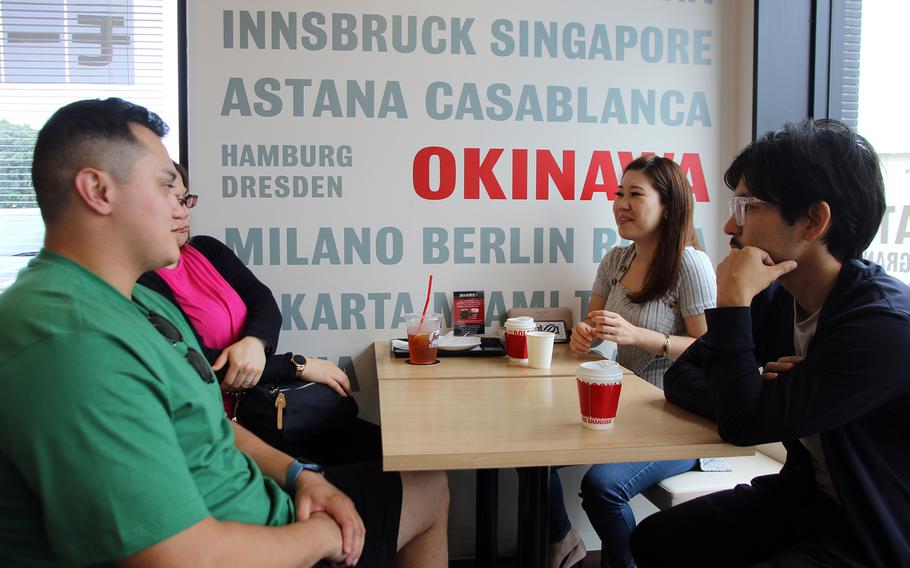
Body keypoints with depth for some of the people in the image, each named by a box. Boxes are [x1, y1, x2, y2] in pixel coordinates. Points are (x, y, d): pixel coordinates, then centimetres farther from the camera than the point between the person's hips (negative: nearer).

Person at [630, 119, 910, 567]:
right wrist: (757, 396, -20)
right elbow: (680, 378, 0)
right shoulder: (776, 299, -4)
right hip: (804, 496, 7)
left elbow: (744, 424, -27)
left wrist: (733, 299, -25)